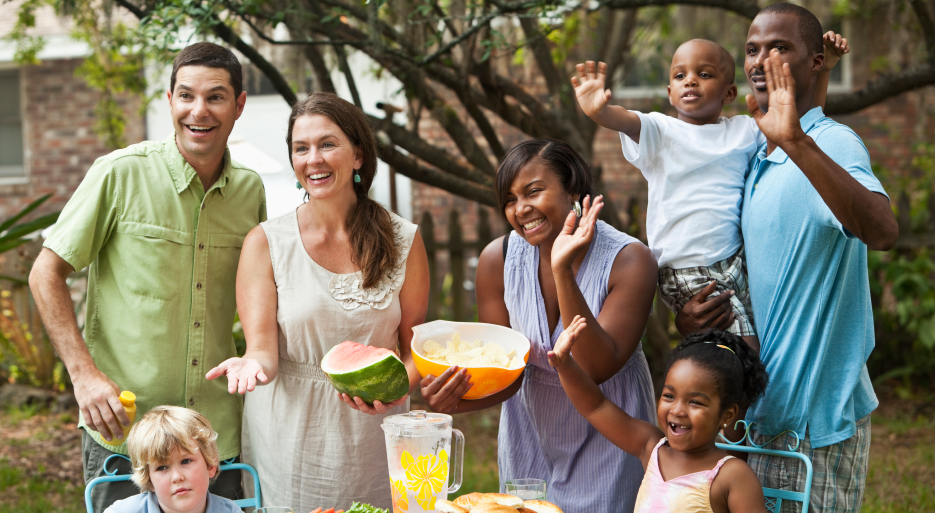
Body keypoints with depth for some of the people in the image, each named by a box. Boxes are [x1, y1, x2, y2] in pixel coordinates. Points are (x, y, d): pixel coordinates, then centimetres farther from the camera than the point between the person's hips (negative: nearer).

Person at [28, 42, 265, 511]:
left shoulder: (250, 189, 5)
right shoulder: (121, 174, -8)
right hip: (122, 426, -3)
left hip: (220, 432, 4)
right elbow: (46, 273, -5)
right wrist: (83, 373, -14)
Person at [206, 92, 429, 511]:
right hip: (289, 441, -1)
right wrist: (253, 364, -32)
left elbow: (415, 347, 4)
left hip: (373, 444, 1)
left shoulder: (403, 241, 0)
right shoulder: (266, 243, -4)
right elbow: (264, 348, -9)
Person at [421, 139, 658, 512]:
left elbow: (598, 367, -28)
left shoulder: (630, 260, -21)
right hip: (530, 430, 3)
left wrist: (563, 272, -35)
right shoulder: (498, 260, -13)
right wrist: (456, 399, -32)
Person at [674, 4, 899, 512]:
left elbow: (882, 231, -36)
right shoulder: (749, 160, 11)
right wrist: (687, 317, -1)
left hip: (816, 412, -8)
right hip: (759, 405, 8)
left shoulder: (833, 143, -14)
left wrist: (797, 142, -47)